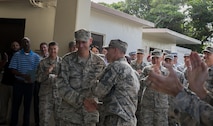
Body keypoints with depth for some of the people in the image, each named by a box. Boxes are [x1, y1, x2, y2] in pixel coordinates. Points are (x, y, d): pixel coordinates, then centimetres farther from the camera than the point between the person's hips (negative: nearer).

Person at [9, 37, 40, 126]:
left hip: (30, 84, 1)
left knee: (27, 105, 9)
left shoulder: (36, 56, 3)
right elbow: (13, 70, -6)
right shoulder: (17, 55, 1)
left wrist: (32, 79, -17)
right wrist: (23, 76, -20)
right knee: (15, 105, 5)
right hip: (19, 83, -1)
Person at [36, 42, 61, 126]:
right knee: (44, 119, 3)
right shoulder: (43, 62, 5)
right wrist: (47, 73, -14)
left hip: (59, 94, 0)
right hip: (45, 95, 0)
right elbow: (38, 78, 0)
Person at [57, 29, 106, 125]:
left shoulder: (99, 63, 3)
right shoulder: (67, 60, -2)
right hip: (69, 114, -1)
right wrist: (80, 101, -16)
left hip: (91, 115, 1)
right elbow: (62, 86, -7)